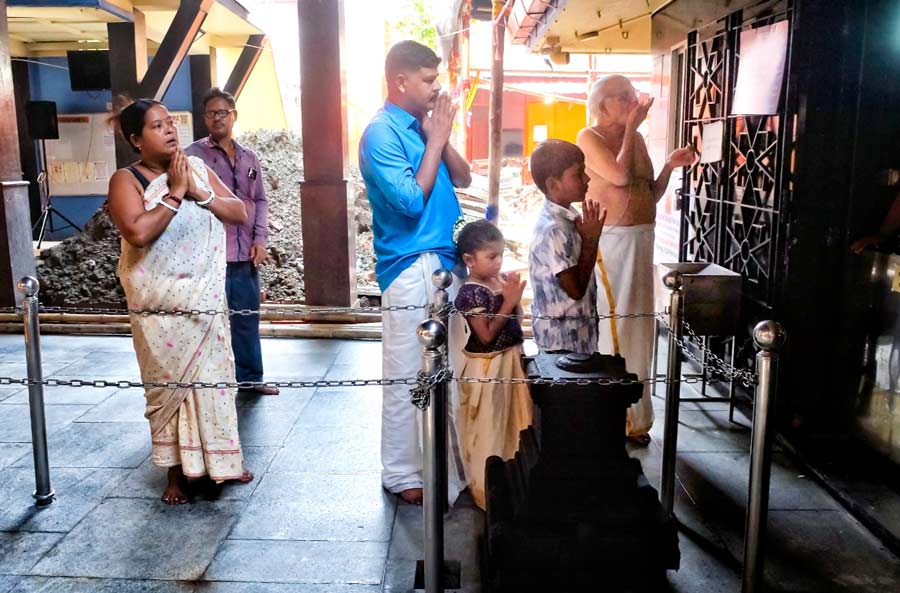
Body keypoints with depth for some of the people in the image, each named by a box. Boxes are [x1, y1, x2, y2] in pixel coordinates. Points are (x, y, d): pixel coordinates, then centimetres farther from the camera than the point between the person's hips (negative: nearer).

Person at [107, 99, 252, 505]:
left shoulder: (197, 167, 6)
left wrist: (199, 193, -12)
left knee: (214, 377, 10)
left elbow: (239, 213, 2)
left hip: (207, 299, 4)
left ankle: (220, 460, 25)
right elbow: (137, 232, -26)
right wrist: (175, 193, -18)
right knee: (169, 385, 5)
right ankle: (176, 470, 20)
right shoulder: (127, 179, -8)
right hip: (161, 307, -4)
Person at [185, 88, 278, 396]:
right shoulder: (193, 155, -3)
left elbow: (260, 200, 16)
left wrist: (260, 238, 4)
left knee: (247, 320, 14)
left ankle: (250, 377, 27)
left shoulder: (249, 158, 12)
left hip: (246, 255, 5)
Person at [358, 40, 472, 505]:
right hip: (411, 266, -8)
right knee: (406, 374, -1)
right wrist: (435, 140, -12)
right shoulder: (381, 133, -12)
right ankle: (400, 474, 11)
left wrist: (441, 138, -2)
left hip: (444, 260, 8)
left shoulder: (421, 126, 11)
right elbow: (411, 201, -19)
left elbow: (463, 179, 13)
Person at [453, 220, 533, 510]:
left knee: (509, 422, 20)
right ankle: (485, 486, 21)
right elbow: (487, 335, -21)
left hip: (509, 359, 8)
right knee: (487, 427, 5)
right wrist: (509, 302, -23)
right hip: (485, 366, -8)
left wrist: (515, 298, -5)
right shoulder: (471, 293, -21)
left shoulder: (502, 281, 2)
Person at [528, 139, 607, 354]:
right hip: (563, 336, -9)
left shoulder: (566, 218, 5)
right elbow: (575, 289, -23)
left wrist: (589, 237, 3)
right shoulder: (553, 229, -25)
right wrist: (591, 240, -20)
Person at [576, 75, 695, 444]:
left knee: (637, 325, 10)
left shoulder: (636, 138, 14)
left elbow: (651, 196, 17)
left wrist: (670, 167, 2)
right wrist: (632, 125, -11)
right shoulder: (589, 137, -4)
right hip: (609, 241, -7)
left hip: (640, 240, 7)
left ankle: (633, 415, 23)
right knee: (612, 323, -4)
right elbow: (620, 175, -20)